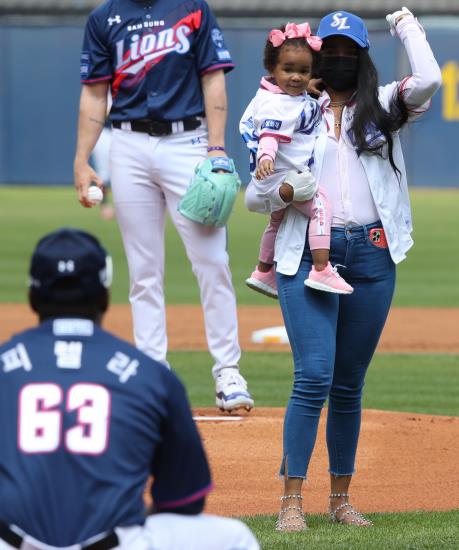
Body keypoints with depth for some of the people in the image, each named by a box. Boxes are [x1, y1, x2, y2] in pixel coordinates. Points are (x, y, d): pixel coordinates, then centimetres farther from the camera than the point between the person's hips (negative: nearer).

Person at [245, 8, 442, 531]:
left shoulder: (382, 108, 11)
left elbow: (428, 80, -11)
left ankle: (340, 498, 18)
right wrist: (281, 192, -17)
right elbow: (254, 197, 6)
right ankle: (291, 501, -11)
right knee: (313, 378, -13)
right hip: (306, 255, -2)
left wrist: (405, 24, 3)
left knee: (349, 384, 8)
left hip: (371, 254, 2)